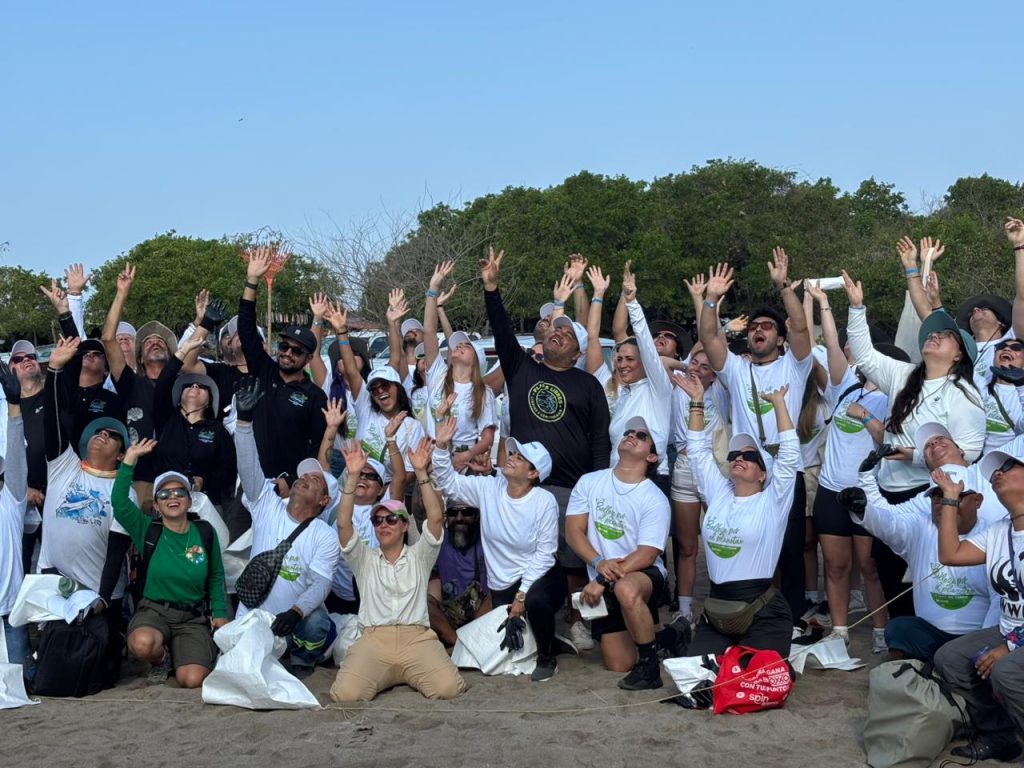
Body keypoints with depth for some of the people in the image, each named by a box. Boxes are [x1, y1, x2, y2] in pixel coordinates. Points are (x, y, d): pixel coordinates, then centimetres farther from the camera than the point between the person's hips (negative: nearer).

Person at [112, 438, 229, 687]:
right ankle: (162, 658, 2)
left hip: (193, 617, 1)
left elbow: (216, 576, 13)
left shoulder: (205, 533, 1)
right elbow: (119, 501, -19)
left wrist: (220, 613, 5)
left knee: (192, 681, -21)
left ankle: (178, 653, 17)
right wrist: (130, 459, -23)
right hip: (153, 611, -1)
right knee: (142, 644, -37)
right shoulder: (148, 529, -3)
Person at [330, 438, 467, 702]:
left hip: (417, 638, 0)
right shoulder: (364, 559, 18)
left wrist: (421, 472, -5)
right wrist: (353, 476, -5)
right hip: (373, 639, 0)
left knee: (448, 688, -27)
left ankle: (410, 673, 8)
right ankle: (383, 674, 7)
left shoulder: (419, 556, 17)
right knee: (346, 694, -27)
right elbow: (343, 523, 3)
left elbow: (436, 517, 2)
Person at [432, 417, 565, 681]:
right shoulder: (488, 489, -4)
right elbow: (449, 482, -4)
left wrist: (523, 594, -20)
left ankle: (547, 658, -9)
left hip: (539, 577, -4)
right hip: (502, 584, 4)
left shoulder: (545, 502, -16)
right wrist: (442, 446, -19)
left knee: (536, 601, -38)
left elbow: (544, 553, -15)